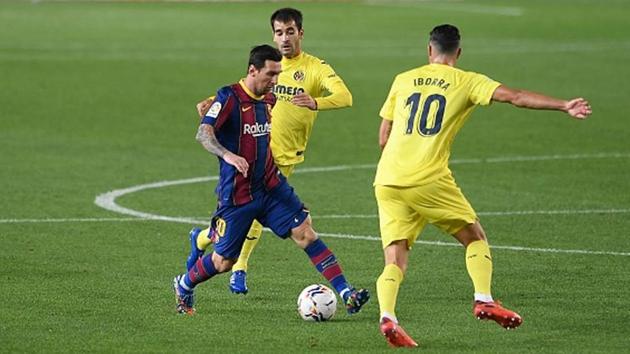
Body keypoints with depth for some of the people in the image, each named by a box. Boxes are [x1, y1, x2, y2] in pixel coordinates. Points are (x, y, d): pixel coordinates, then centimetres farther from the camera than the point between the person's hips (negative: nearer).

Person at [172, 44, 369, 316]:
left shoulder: (269, 100, 7)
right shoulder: (229, 97, -14)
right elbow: (204, 134, -27)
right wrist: (227, 155, -42)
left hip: (271, 187, 5)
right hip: (236, 194, -5)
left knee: (305, 233, -11)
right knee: (223, 261, 5)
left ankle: (346, 294, -14)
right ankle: (183, 286, 34)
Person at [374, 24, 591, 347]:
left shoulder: (403, 80, 16)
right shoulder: (466, 82, 6)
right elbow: (515, 97, -6)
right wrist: (564, 106, -9)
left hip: (386, 181, 3)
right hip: (429, 180, -3)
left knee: (395, 261, 2)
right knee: (475, 238, 17)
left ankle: (387, 316, -22)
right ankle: (483, 300, -1)